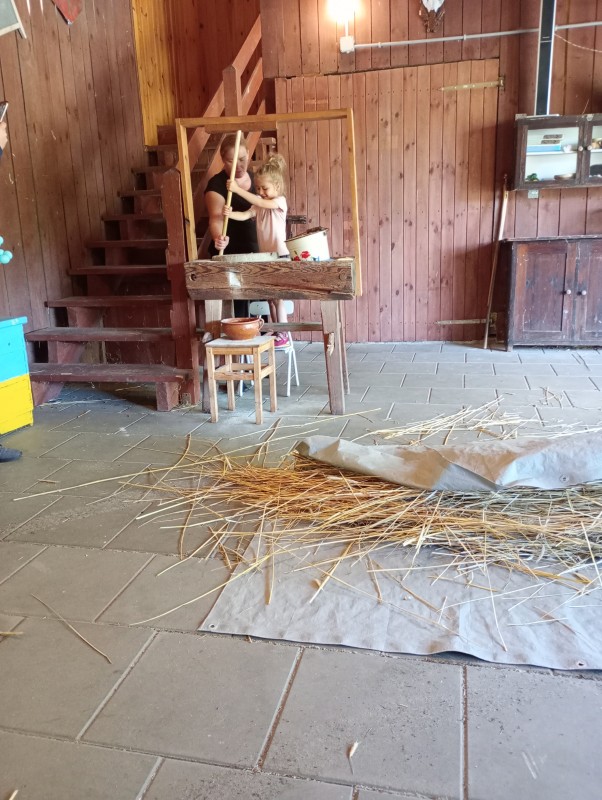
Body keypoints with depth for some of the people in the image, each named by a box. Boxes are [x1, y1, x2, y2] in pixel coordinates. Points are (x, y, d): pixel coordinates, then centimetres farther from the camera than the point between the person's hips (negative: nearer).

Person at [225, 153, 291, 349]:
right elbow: (246, 215, -5)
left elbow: (260, 202, -26)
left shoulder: (280, 201, -10)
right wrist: (230, 214, -26)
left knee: (278, 296, -6)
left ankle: (283, 335, 0)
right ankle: (277, 333, 19)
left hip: (279, 256, -7)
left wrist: (238, 189, -31)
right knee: (270, 297, 10)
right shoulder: (259, 205, 9)